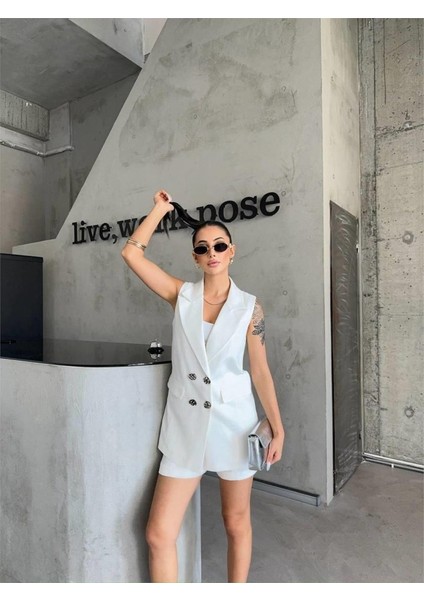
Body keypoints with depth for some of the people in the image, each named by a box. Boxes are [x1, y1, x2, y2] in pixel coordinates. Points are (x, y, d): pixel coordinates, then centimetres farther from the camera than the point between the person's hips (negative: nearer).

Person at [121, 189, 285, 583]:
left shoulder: (249, 306, -3)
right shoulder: (182, 295, 0)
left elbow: (260, 371, 0)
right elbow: (131, 253, -7)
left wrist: (277, 428, -2)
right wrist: (160, 209, 3)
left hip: (233, 422, 0)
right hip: (186, 422, 1)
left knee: (236, 523, 18)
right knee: (158, 534, 2)